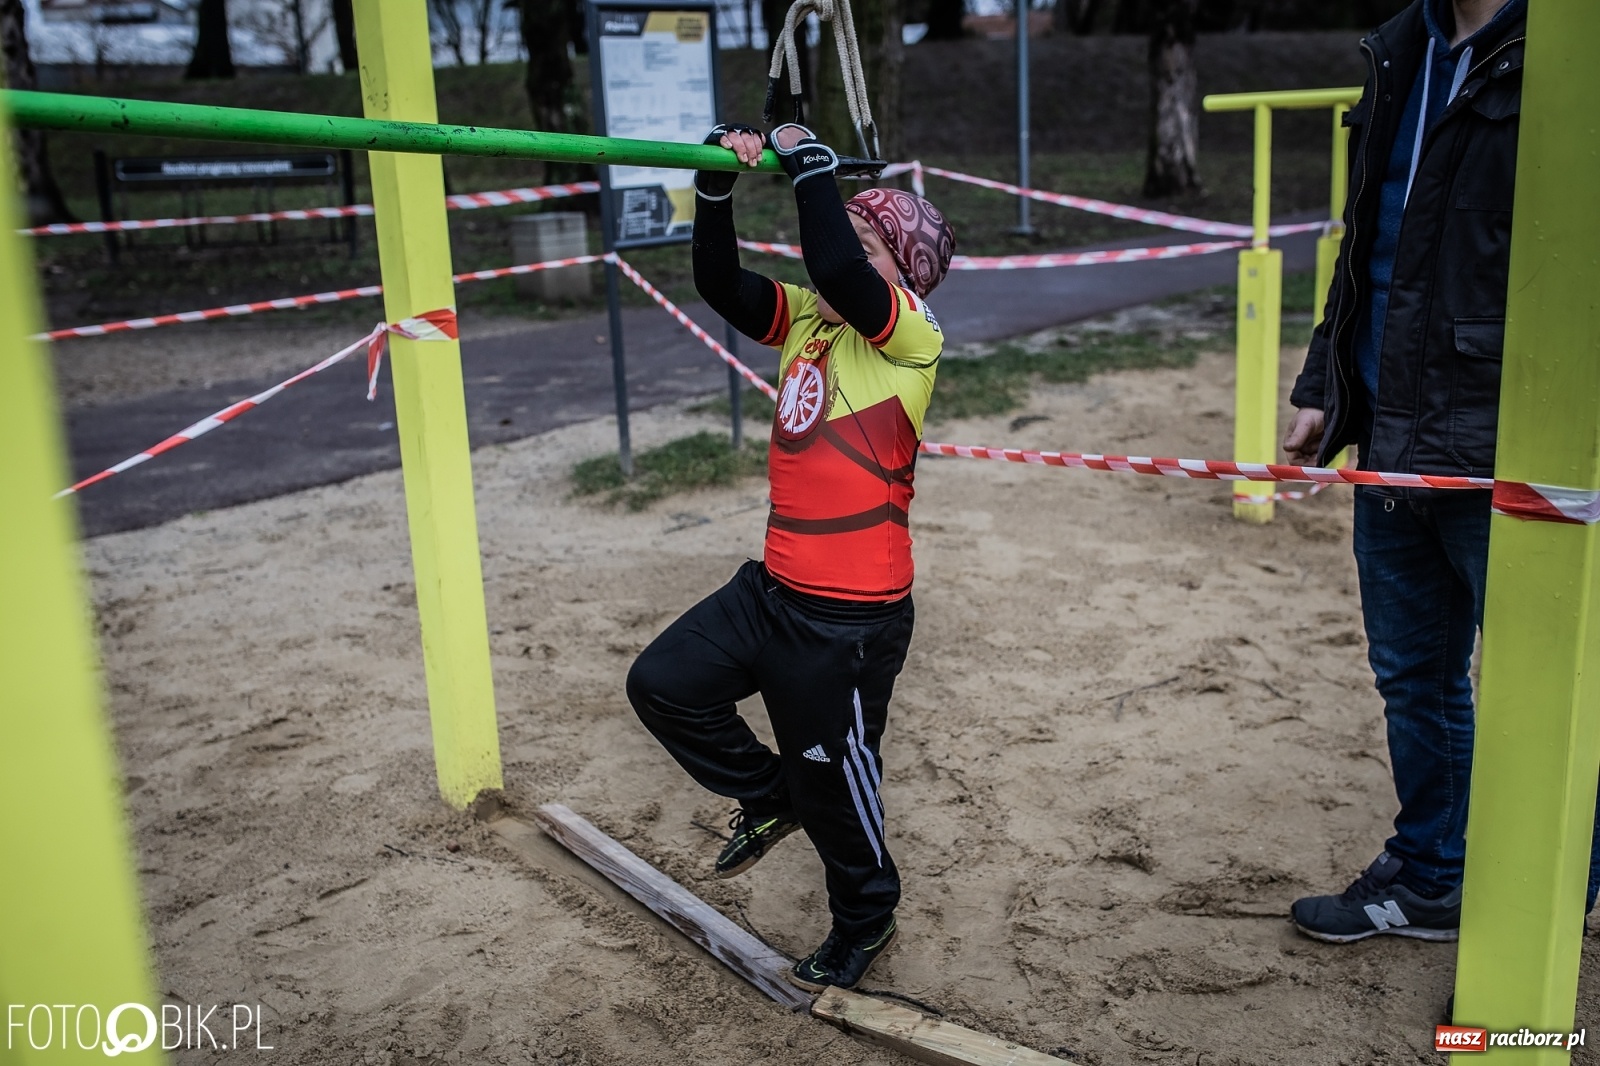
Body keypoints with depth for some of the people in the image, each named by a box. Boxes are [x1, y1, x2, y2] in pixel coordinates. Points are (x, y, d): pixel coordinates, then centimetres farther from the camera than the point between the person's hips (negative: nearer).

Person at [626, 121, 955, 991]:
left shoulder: (911, 335, -14)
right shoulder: (807, 321, 8)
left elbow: (838, 273, -32)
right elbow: (719, 283, 0)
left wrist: (809, 166, -21)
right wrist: (717, 187, -12)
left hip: (853, 616, -7)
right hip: (773, 589, 7)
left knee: (830, 777, 9)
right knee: (663, 685, 10)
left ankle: (865, 919, 37)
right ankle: (769, 797, 31)